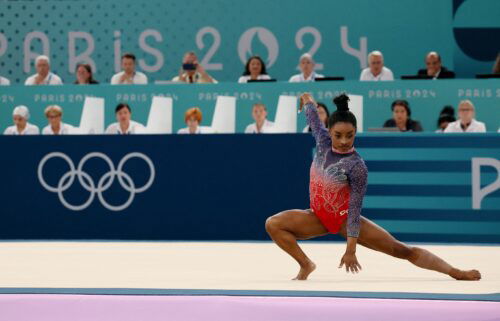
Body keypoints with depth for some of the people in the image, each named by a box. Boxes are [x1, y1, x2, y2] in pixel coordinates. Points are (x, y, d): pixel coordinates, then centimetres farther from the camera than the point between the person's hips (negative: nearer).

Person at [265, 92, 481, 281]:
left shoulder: (356, 166, -21)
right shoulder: (323, 141, -8)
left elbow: (355, 208, -20)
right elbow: (313, 116, 13)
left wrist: (351, 249, -21)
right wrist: (307, 101, 37)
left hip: (344, 218, -5)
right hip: (318, 217, 5)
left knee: (401, 250, -10)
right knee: (273, 224, -16)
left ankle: (455, 272, -10)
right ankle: (305, 265, -9)